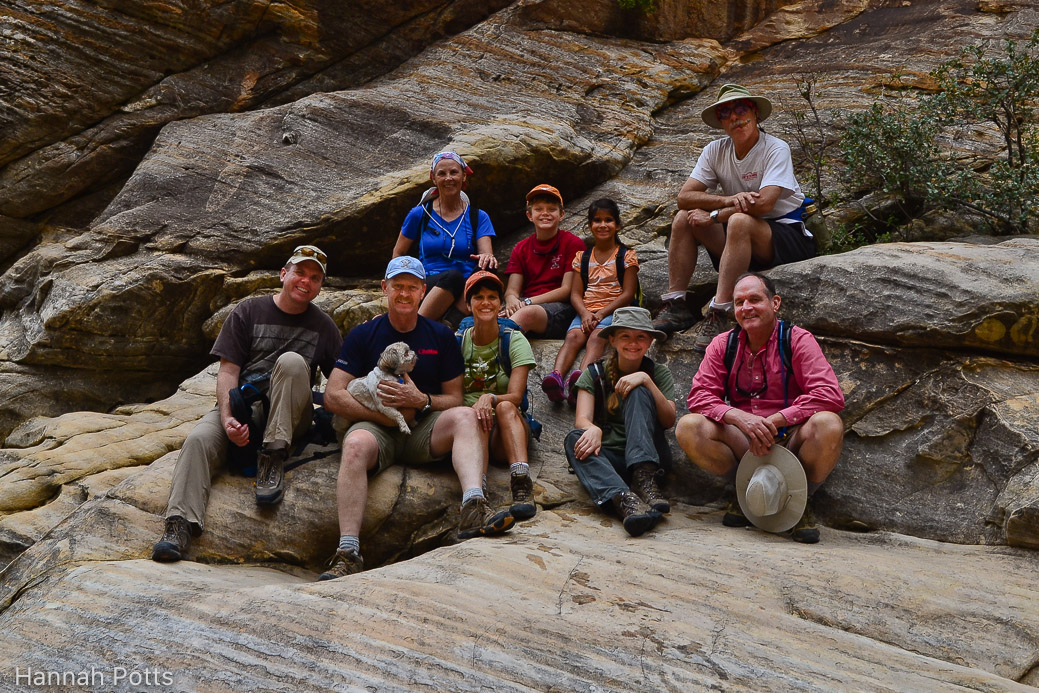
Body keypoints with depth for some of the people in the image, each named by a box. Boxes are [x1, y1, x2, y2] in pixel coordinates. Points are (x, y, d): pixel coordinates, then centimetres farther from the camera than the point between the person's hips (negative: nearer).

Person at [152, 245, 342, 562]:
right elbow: (228, 371, -1)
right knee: (199, 439, -29)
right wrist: (227, 419, -17)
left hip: (288, 416, 0)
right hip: (241, 406, 0)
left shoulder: (324, 327, 12)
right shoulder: (248, 312, 7)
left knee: (291, 361, -28)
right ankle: (180, 522, -37)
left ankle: (272, 458, -30)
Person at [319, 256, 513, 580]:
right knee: (356, 444, -34)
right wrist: (390, 415, -10)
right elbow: (333, 397, -3)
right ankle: (348, 553, -41)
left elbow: (454, 399, 8)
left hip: (425, 430, 2)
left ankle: (473, 509, -47)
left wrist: (421, 402, -14)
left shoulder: (441, 336, 10)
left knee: (465, 416, -26)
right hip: (376, 427, -2)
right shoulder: (363, 335, 5)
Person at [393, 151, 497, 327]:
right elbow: (398, 254, 17)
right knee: (453, 276, -37)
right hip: (428, 289, -1)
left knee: (486, 270, -33)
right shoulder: (419, 214, 11)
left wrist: (487, 258, -26)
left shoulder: (478, 217, 13)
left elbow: (487, 252, 0)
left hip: (466, 296, 1)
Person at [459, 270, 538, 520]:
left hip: (507, 430, 0)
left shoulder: (514, 340, 3)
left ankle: (521, 482, -51)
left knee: (504, 407, -32)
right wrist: (476, 406, -19)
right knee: (477, 418, -33)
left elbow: (516, 396, -8)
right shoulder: (458, 341, 8)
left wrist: (490, 398, -30)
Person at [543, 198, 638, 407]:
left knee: (597, 336, -33)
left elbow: (627, 294, -1)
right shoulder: (582, 257, 17)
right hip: (586, 311, 3)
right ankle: (556, 376, -51)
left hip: (615, 311, -3)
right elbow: (575, 293, 10)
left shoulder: (627, 256, 8)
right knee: (573, 336, -27)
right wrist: (585, 313, -12)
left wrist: (601, 313, -12)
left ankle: (581, 377, -59)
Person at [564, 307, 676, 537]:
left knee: (638, 393, -21)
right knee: (574, 438, -31)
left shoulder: (658, 373, 10)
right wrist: (593, 429, -32)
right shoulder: (594, 373, 9)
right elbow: (582, 419, -8)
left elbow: (669, 421, -5)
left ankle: (644, 480, -37)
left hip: (650, 458, 0)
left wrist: (646, 380, -17)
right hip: (608, 458, 1)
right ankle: (625, 499, -55)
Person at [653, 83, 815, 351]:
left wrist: (714, 216, -19)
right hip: (742, 240, 6)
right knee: (683, 218, -9)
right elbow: (684, 197, -8)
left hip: (787, 236, -6)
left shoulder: (776, 149, -13)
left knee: (740, 221, -35)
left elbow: (764, 204, -26)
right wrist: (729, 200, -23)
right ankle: (676, 306, -13)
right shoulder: (716, 151, 2)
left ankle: (719, 314, -38)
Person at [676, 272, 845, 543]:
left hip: (790, 441, -2)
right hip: (742, 443, 2)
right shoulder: (724, 344, 6)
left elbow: (831, 395, -17)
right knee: (689, 427, -22)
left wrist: (773, 421, -24)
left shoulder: (797, 340, -4)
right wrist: (740, 417, -24)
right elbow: (699, 395, -4)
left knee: (828, 424, -33)